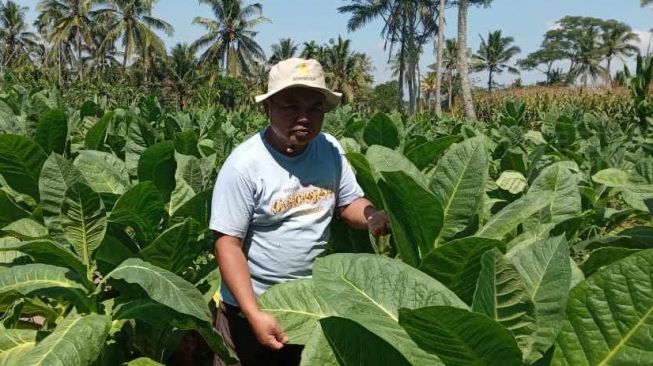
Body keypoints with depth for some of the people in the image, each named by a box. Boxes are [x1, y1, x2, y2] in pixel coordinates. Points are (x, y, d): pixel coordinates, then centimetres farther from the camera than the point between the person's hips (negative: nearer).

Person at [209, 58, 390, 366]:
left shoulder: (331, 149, -6)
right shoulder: (244, 164, -20)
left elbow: (350, 203, 4)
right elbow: (228, 243, -20)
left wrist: (378, 218, -19)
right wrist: (254, 314, -26)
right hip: (251, 303, -4)